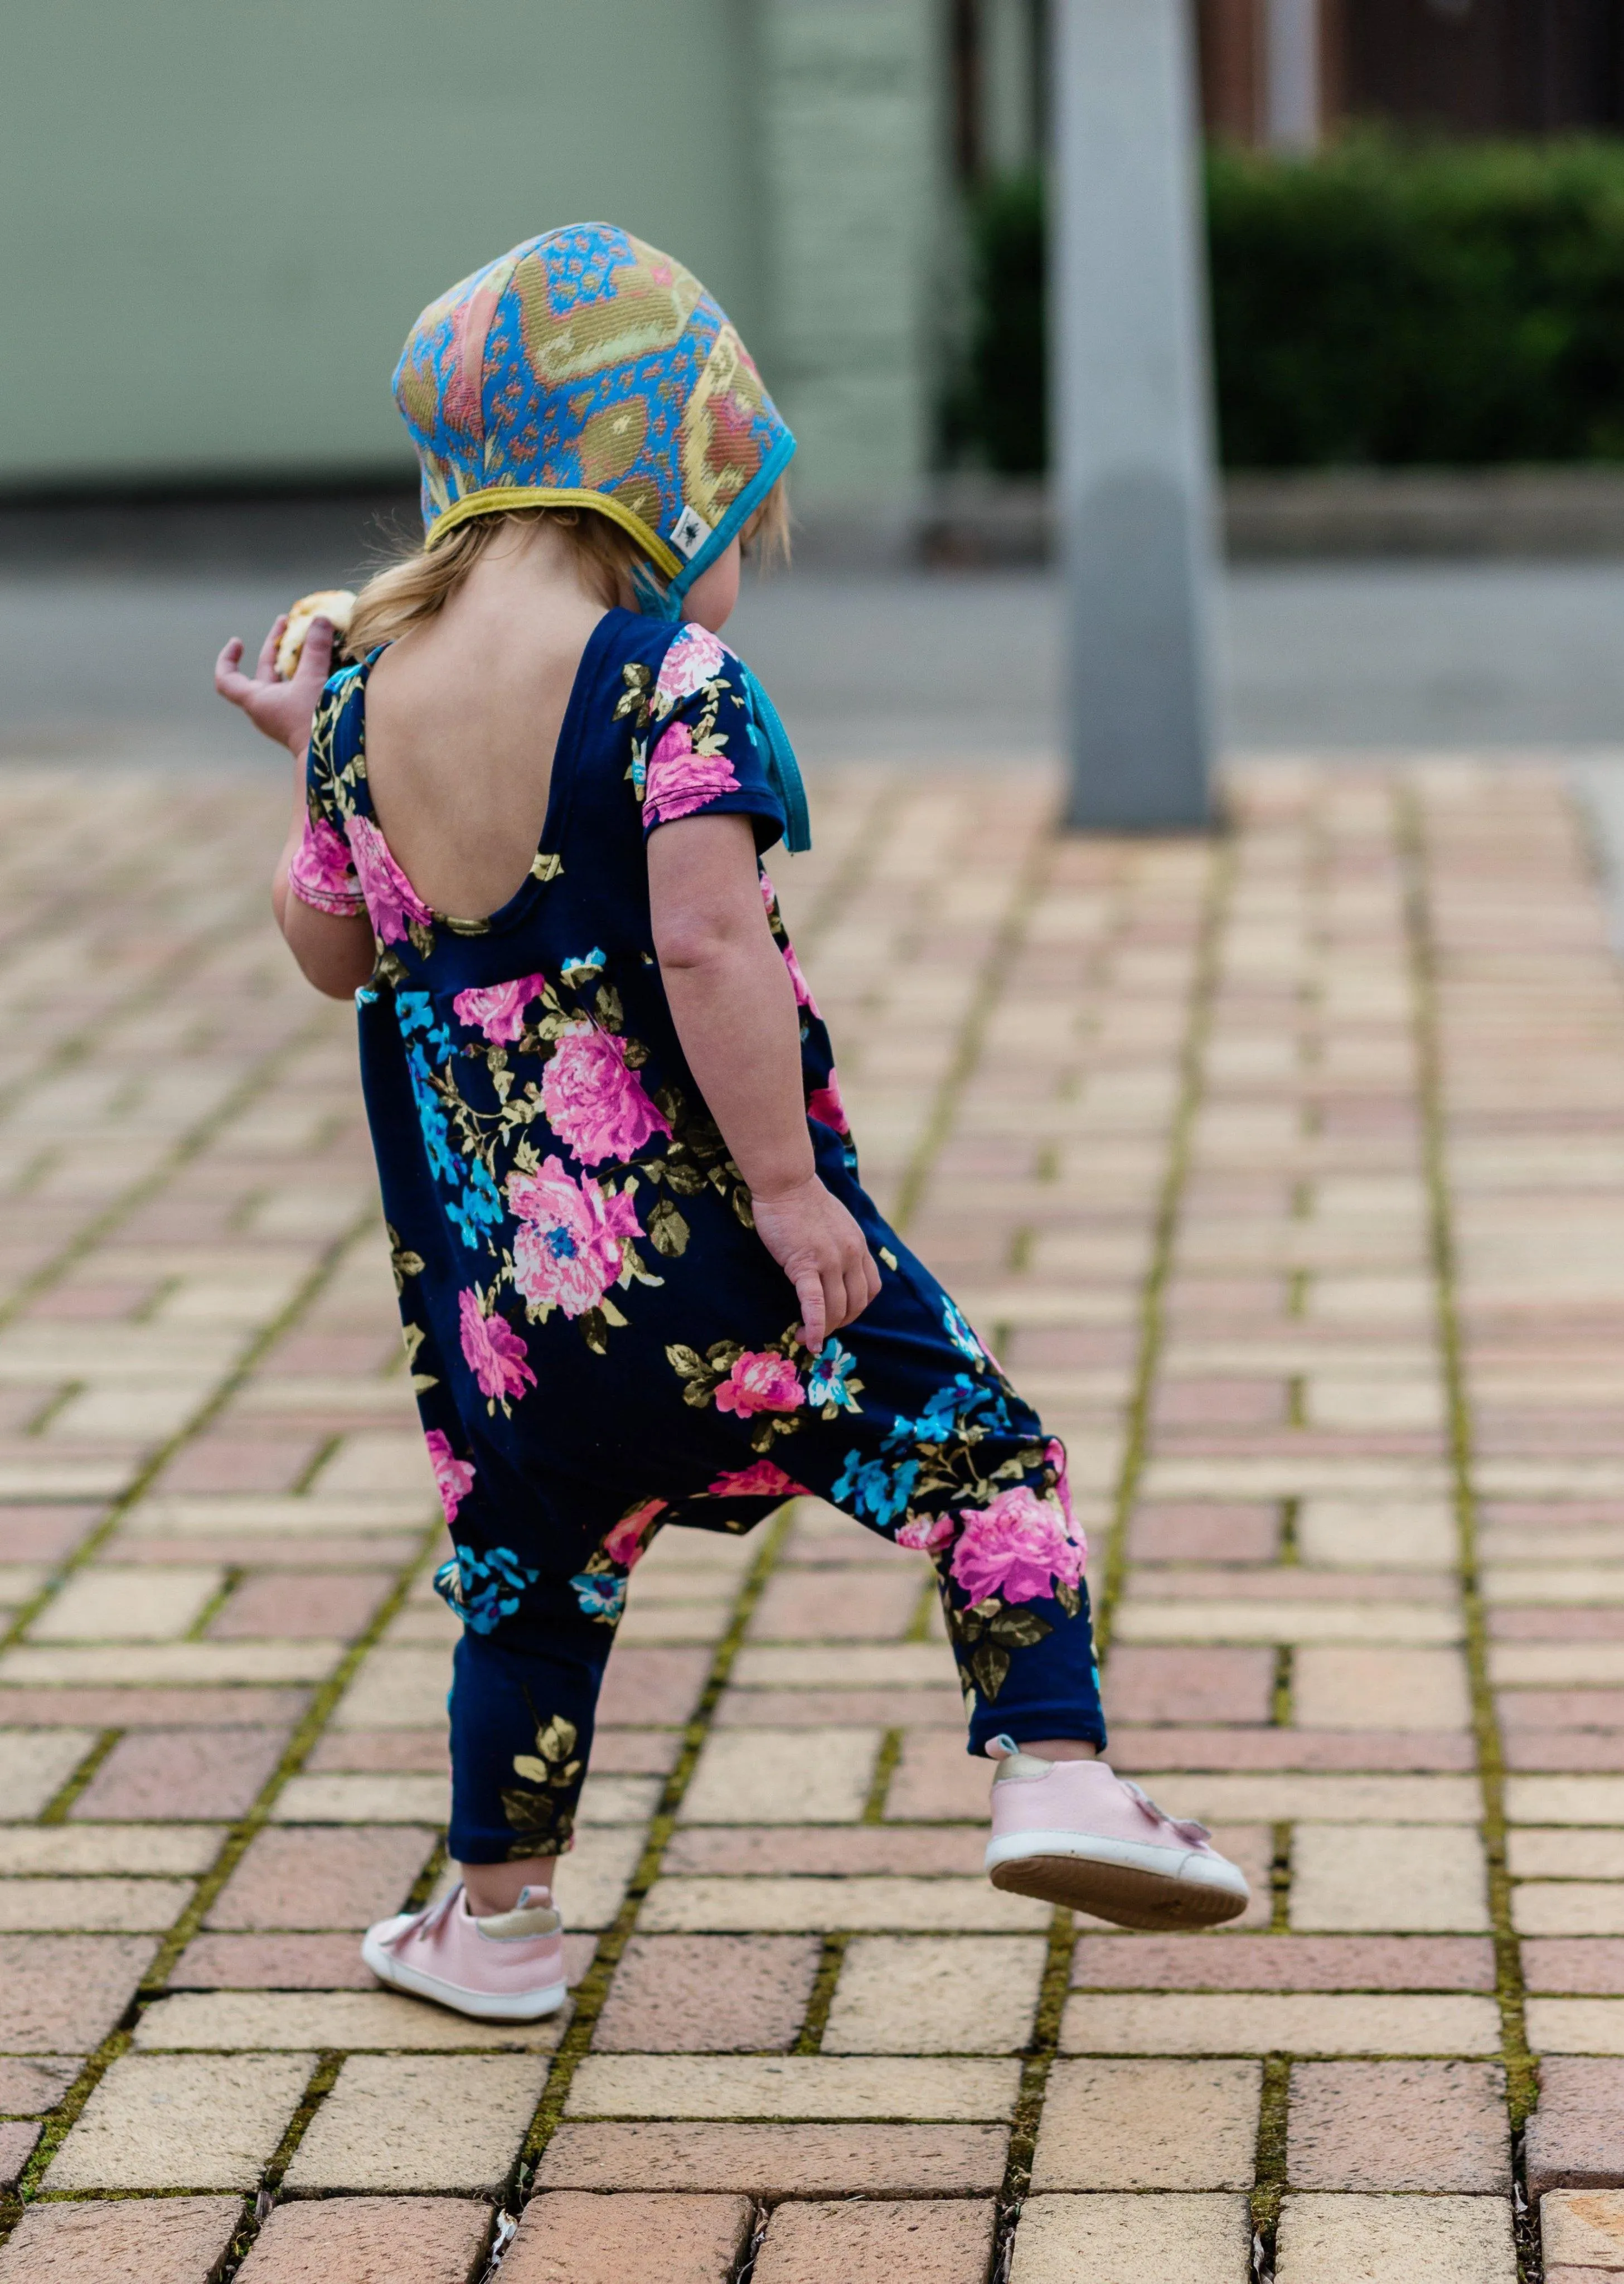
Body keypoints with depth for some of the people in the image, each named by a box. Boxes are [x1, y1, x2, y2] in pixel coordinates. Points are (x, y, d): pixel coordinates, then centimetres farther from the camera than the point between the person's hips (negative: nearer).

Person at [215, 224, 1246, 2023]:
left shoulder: (366, 695, 4)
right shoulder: (670, 683, -13)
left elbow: (333, 947, 15)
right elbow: (707, 945, -23)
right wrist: (791, 1184, -19)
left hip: (493, 1259, 5)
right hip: (695, 1228, -5)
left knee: (532, 1560, 20)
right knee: (974, 1445, 6)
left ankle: (496, 1922, 29)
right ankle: (1054, 1775, -6)